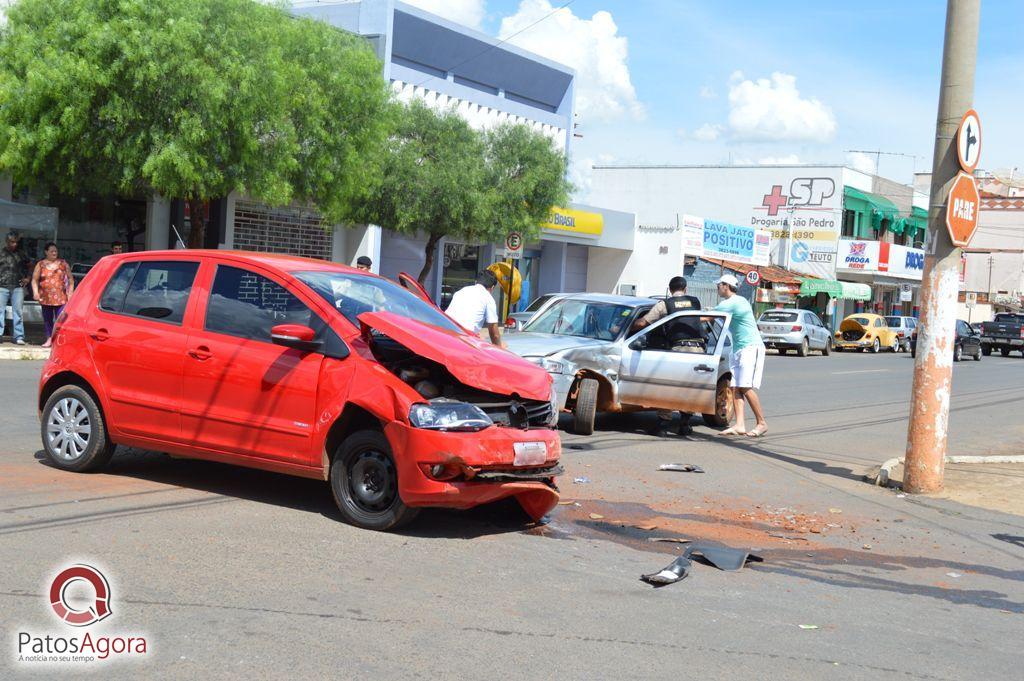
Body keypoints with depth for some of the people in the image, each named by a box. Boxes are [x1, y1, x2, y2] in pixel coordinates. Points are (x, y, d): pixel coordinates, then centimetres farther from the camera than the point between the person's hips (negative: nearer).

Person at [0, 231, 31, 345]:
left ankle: (18, 336, 2)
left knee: (17, 312, 0)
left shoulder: (21, 254, 13)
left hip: (18, 287, 1)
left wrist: (27, 278, 13)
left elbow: (29, 266, 24)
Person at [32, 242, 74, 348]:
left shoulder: (63, 264, 7)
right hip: (46, 298, 2)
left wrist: (70, 292, 2)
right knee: (47, 319, 8)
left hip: (61, 298, -2)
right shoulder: (41, 265, 6)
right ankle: (49, 339, 17)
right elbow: (35, 280, 4)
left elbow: (70, 279, 12)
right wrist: (35, 292, -10)